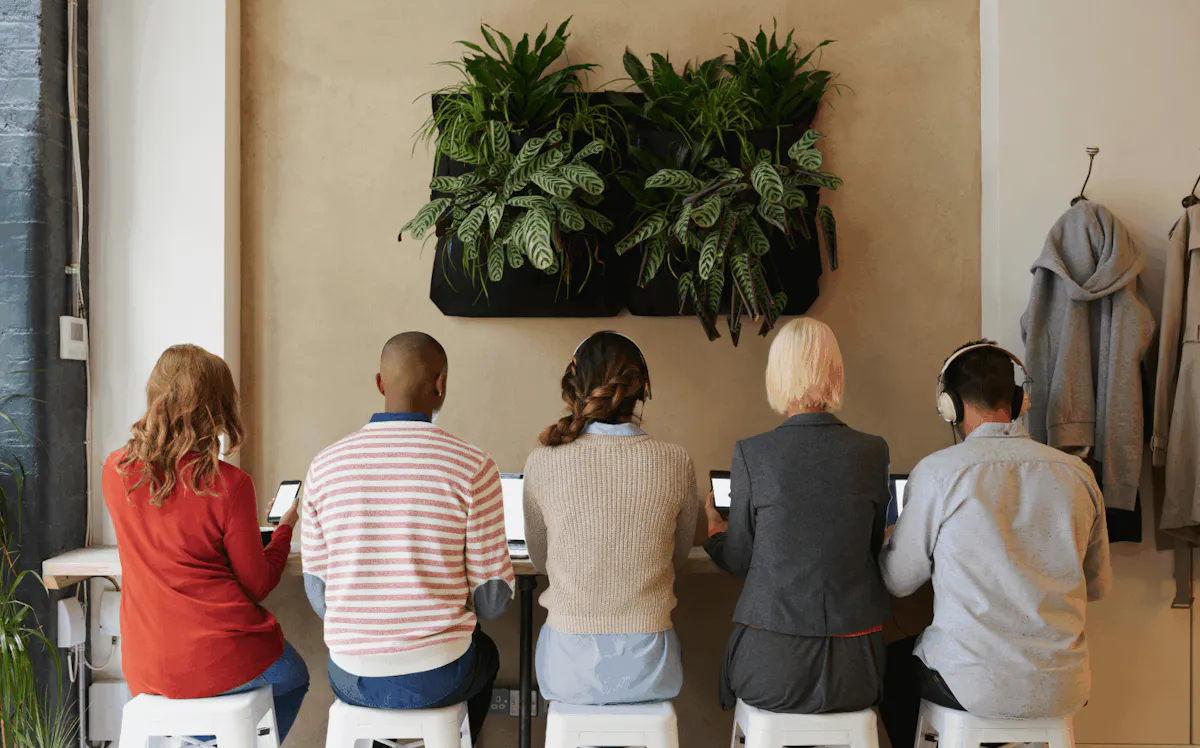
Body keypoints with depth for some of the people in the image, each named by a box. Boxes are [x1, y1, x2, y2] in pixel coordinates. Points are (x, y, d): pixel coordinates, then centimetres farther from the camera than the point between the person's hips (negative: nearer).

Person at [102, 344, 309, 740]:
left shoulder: (115, 470, -2)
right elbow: (256, 585, -8)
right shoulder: (229, 484, -17)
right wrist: (285, 528, 8)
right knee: (292, 678, 28)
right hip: (222, 660, -5)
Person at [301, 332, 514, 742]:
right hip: (438, 678, -2)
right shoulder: (473, 466, -14)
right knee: (485, 652, 33)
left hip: (352, 680, 2)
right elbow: (493, 600, -9)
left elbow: (318, 593, 1)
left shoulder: (324, 466, -5)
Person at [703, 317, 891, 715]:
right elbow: (874, 550, 9)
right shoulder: (873, 452, -4)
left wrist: (714, 531, 23)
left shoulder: (751, 453, -10)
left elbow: (738, 561, 0)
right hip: (855, 667, 2)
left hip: (771, 668, -2)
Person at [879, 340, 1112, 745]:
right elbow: (1098, 586, 12)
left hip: (976, 689, -4)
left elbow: (898, 582, -3)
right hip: (1061, 690, 4)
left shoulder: (937, 472, -14)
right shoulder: (1077, 473, -2)